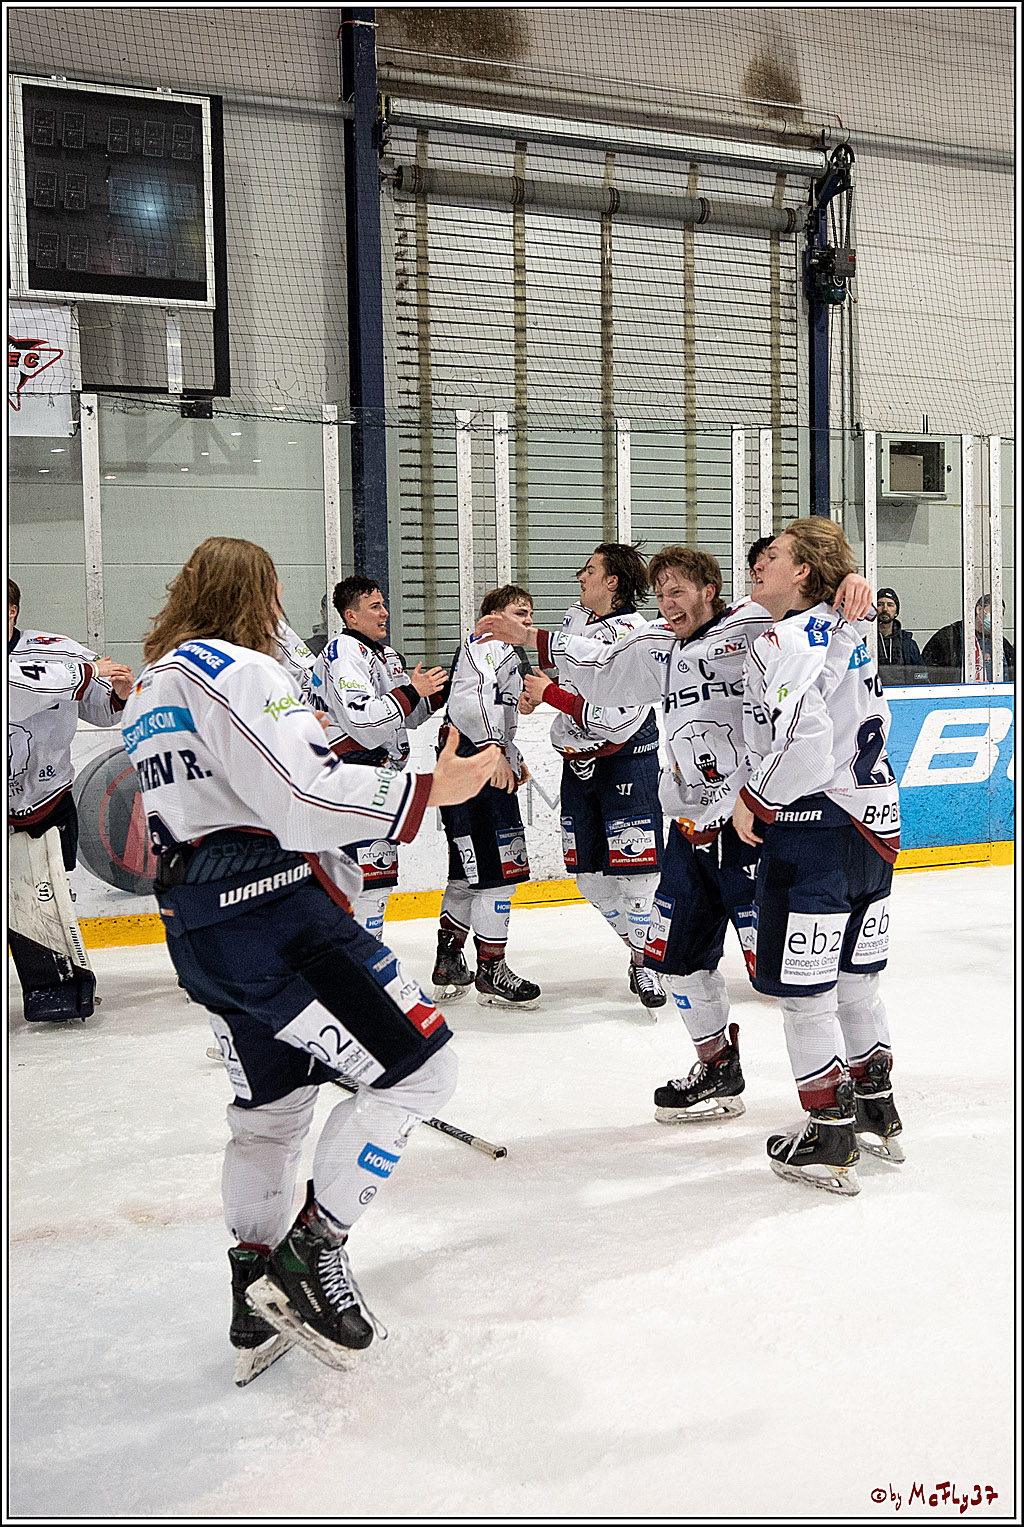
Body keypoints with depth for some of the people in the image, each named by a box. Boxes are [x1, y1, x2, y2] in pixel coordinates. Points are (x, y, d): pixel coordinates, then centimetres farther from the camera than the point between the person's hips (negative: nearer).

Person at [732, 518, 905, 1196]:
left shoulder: (786, 641, -16)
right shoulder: (848, 632, 12)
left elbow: (803, 746, -26)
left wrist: (754, 801, -13)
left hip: (814, 831, -9)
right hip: (875, 827, 9)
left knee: (802, 989, 2)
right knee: (856, 979, 20)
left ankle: (831, 1142, 10)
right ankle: (878, 1113, 32)